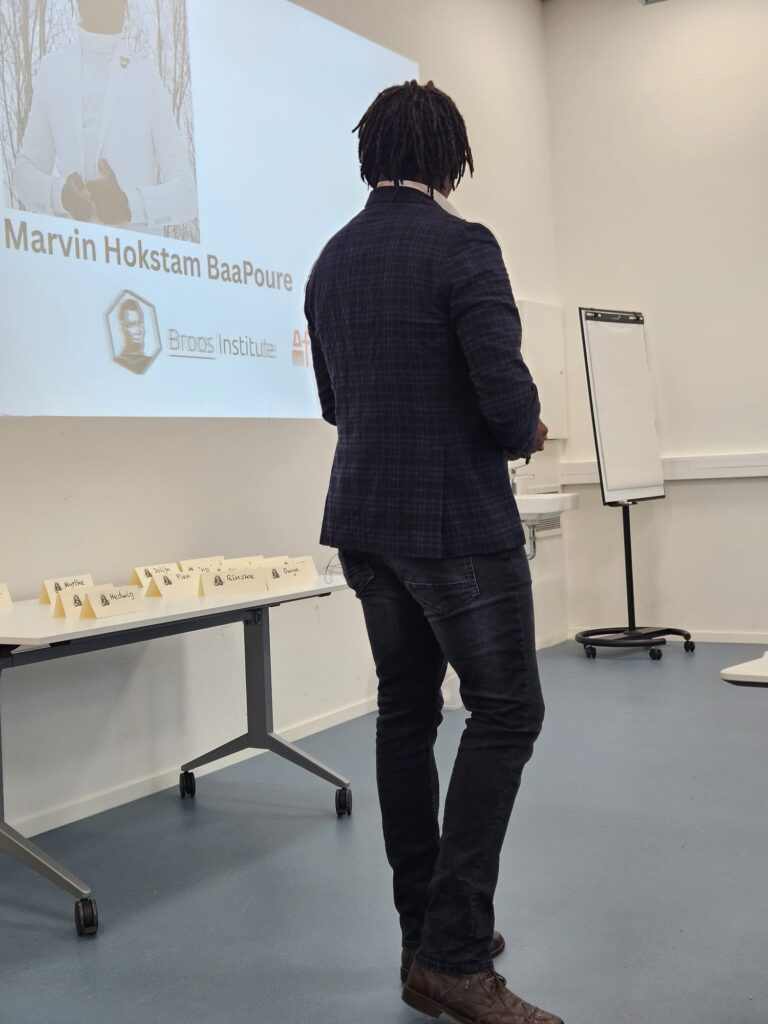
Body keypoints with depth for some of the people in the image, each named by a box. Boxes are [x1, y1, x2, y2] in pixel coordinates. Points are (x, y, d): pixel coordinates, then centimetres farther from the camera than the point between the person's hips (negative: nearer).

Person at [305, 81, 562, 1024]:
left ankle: (426, 942, 20)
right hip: (457, 521, -7)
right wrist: (525, 435, 1)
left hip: (365, 520, 8)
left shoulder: (331, 260, 9)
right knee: (505, 712, 0)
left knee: (405, 711, 12)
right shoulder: (461, 245, -13)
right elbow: (506, 394, -20)